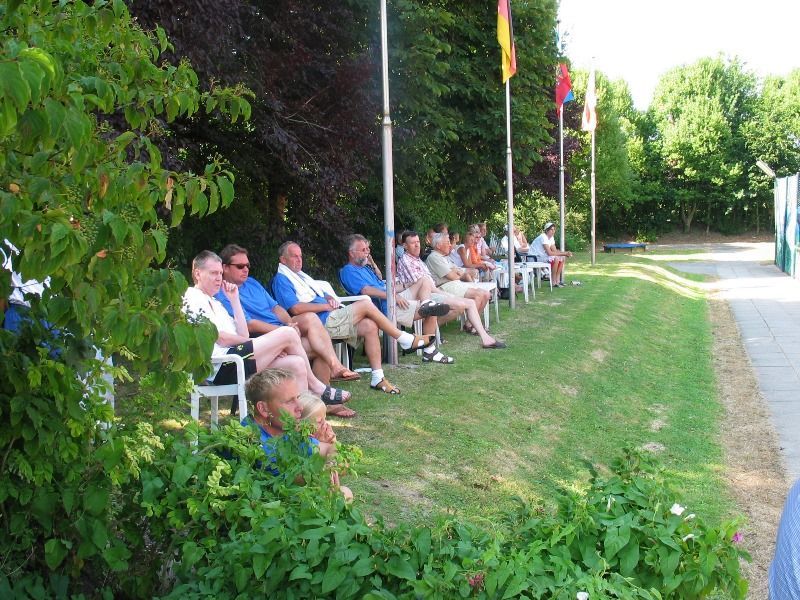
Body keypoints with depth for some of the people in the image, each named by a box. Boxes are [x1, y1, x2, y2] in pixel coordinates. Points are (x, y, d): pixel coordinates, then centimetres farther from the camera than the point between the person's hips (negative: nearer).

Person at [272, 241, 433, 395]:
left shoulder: (301, 276, 27)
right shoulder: (281, 280, -3)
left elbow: (324, 294, 30)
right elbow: (296, 308, -18)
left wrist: (331, 299, 4)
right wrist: (326, 306, -12)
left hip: (330, 317, 9)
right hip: (321, 322, -9)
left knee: (370, 326, -14)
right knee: (365, 304, -18)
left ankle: (378, 377, -13)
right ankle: (406, 341, -9)